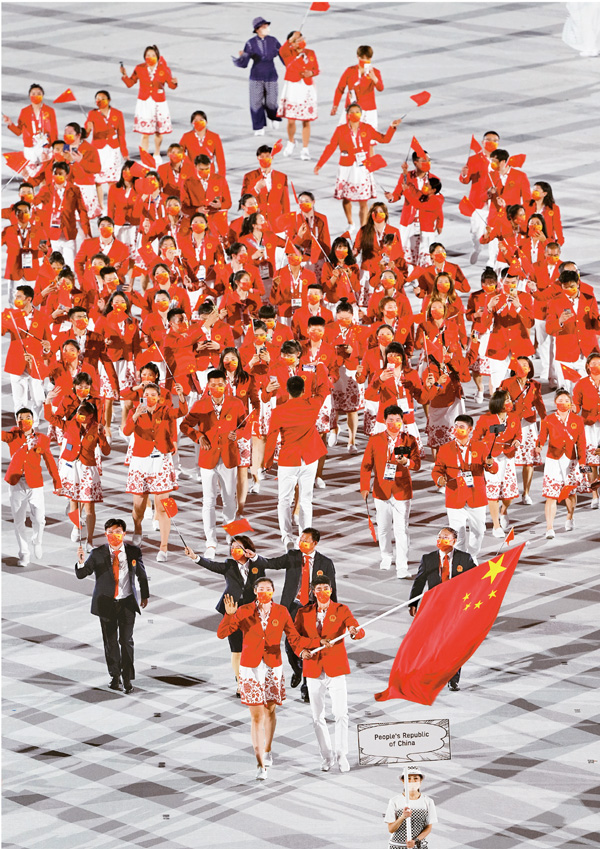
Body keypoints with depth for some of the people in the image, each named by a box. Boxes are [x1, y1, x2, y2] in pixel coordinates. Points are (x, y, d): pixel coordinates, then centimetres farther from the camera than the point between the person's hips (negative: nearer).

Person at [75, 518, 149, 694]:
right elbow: (81, 574, -10)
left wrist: (145, 595, 22)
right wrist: (81, 562, -31)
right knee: (110, 641, 8)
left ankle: (127, 678, 0)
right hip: (106, 603, 0)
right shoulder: (97, 554, -5)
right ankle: (115, 676, 22)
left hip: (127, 602, 0)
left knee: (126, 640, -6)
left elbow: (142, 575, 13)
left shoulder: (134, 552, -2)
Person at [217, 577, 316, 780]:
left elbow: (294, 638, 3)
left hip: (273, 668, 2)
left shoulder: (281, 612, -2)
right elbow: (221, 633, -11)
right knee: (256, 716, -6)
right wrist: (229, 615, -28)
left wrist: (319, 642, -9)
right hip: (250, 668, -2)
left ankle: (267, 750, 40)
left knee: (270, 710, 15)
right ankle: (260, 765, -5)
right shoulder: (245, 612, -7)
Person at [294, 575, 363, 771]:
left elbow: (359, 631, -12)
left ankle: (341, 753, 3)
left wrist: (355, 631, -36)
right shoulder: (304, 613, 6)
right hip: (314, 671, 2)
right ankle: (326, 756, 19)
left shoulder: (341, 610, 1)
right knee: (317, 717, 5)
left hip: (336, 669, -2)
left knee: (341, 714, -12)